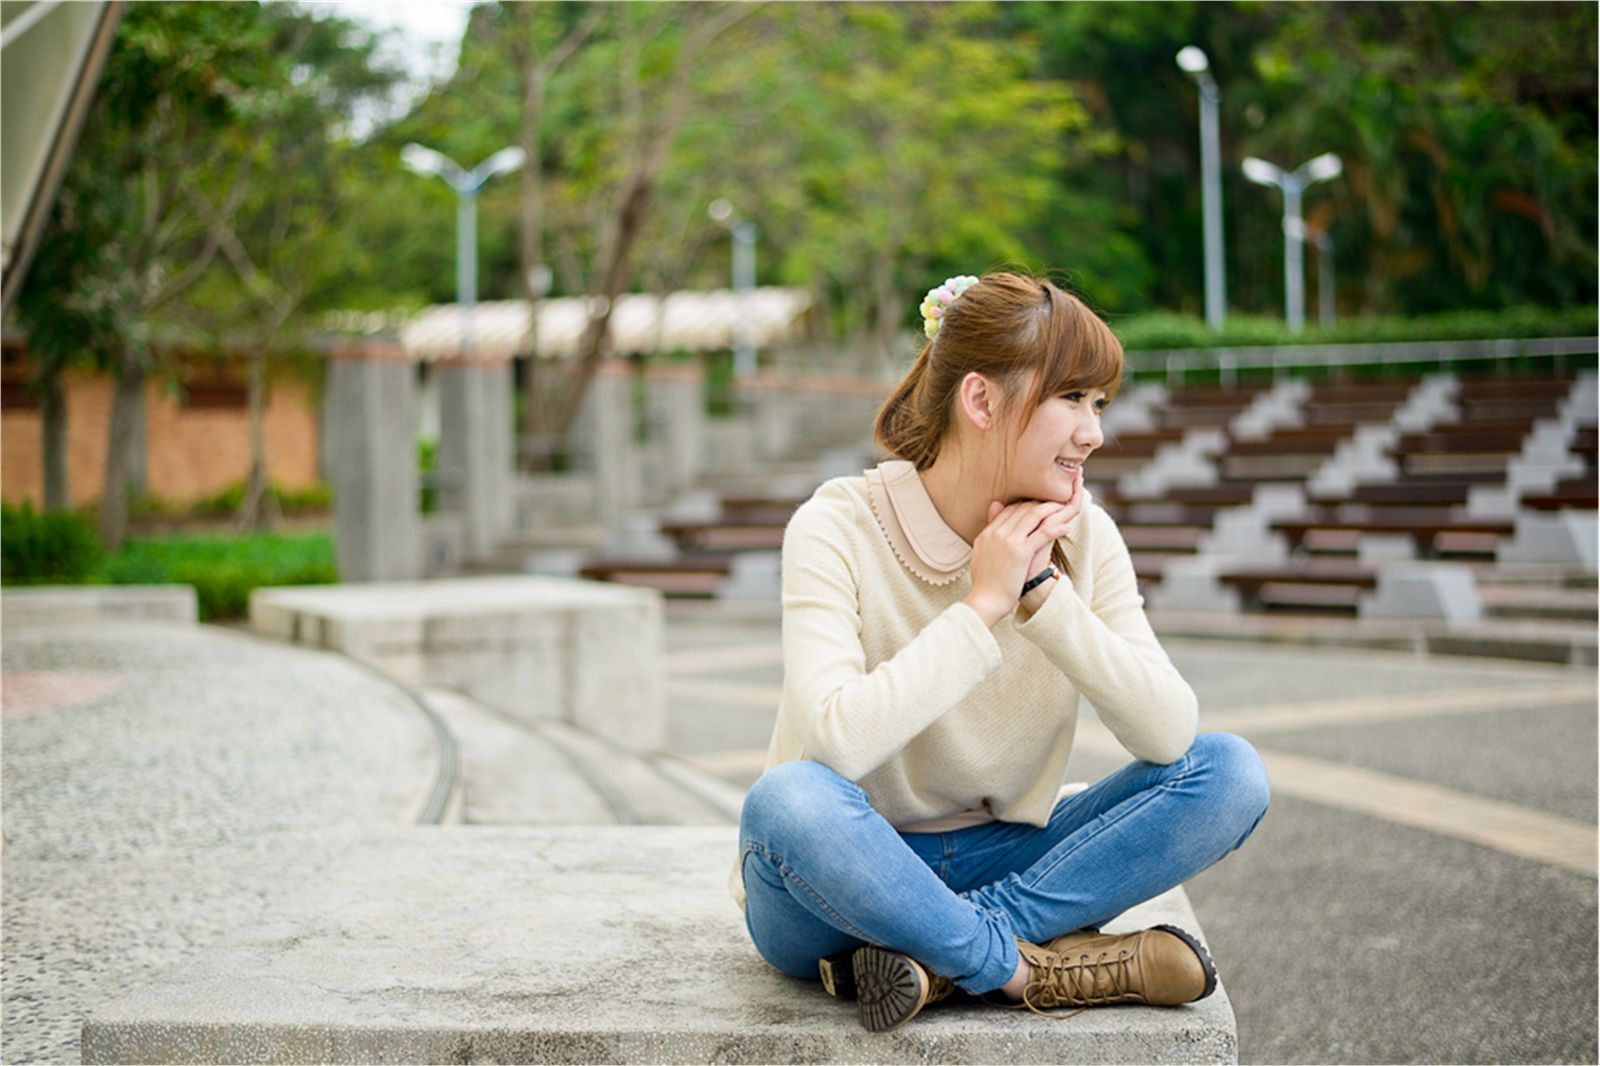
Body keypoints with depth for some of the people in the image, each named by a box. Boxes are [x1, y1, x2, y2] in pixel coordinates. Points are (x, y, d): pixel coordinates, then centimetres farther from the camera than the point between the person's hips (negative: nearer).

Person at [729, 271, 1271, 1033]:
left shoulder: (1080, 535, -1)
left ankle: (941, 959, -21)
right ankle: (1030, 966, -20)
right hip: (845, 882, -5)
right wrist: (982, 604, -23)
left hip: (995, 861, 5)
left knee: (1230, 772, -14)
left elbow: (1168, 734, -12)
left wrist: (1042, 591, -19)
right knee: (788, 798, -38)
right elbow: (839, 741, -30)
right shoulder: (840, 527, -15)